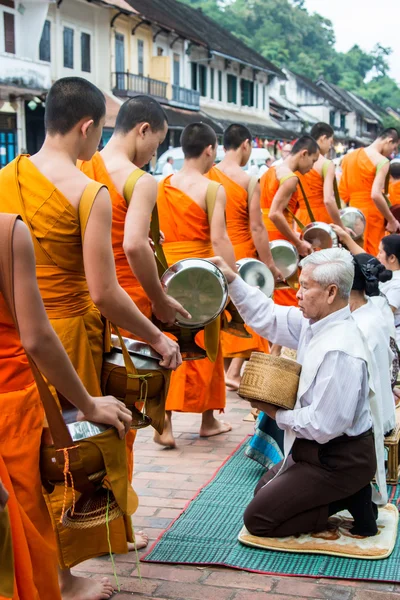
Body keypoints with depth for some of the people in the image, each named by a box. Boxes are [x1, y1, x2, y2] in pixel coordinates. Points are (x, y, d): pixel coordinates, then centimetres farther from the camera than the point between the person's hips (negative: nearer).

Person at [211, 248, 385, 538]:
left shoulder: (340, 352, -31)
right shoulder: (315, 322, -4)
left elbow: (323, 426, -29)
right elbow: (267, 316, 8)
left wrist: (277, 414, -13)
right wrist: (232, 279, -1)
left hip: (340, 461, -10)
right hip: (319, 449, 10)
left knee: (257, 519, -3)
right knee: (264, 490, 27)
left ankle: (352, 500, 0)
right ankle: (351, 494, 14)